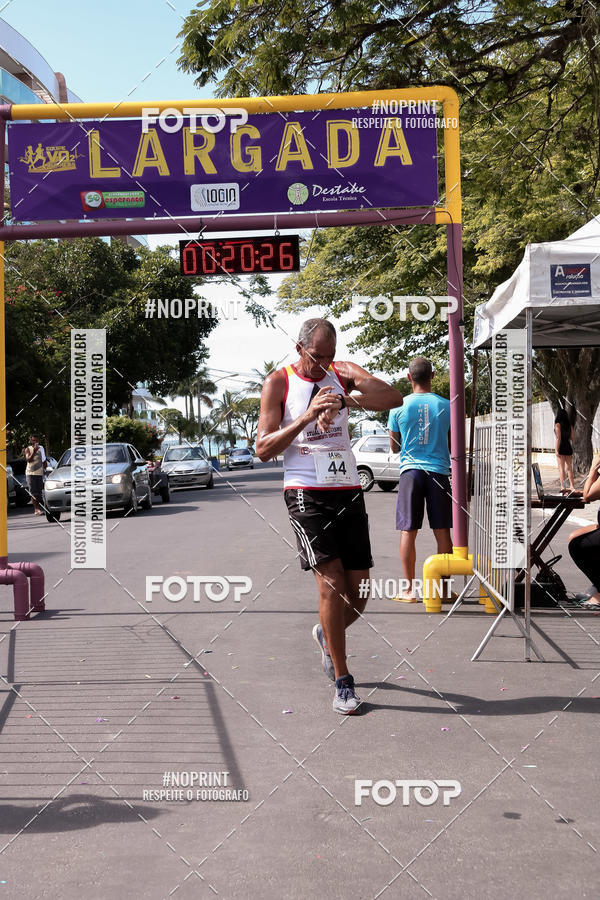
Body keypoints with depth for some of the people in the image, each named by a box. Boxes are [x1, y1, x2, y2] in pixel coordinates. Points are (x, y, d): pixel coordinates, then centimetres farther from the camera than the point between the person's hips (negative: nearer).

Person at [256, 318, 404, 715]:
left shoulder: (343, 372, 10)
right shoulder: (279, 383, 1)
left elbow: (394, 397, -4)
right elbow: (263, 449, -4)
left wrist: (347, 400, -18)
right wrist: (306, 419, -16)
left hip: (348, 489, 4)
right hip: (306, 491, -4)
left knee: (359, 592, 4)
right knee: (331, 582, -14)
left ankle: (326, 634, 37)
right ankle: (343, 681, 0)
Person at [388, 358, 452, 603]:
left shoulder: (399, 407, -1)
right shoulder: (446, 406, 1)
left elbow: (394, 447, 9)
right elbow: (452, 445, 9)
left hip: (410, 471, -1)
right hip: (439, 472, 1)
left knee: (408, 531, 4)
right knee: (442, 532, 7)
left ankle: (409, 589, 6)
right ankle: (443, 588, 13)